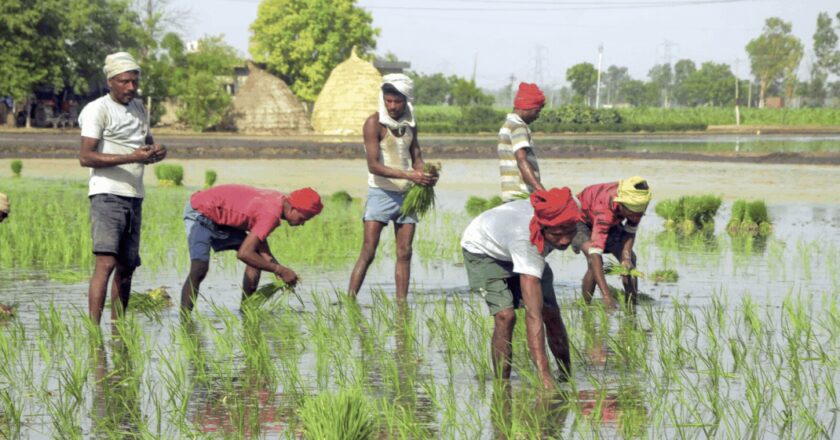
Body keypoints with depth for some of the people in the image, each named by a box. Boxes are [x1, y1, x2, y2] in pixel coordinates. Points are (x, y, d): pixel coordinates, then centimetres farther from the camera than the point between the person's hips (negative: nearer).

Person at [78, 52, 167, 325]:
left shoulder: (139, 108, 17)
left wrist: (156, 151, 4)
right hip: (107, 196, -8)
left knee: (127, 267, 9)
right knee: (106, 262, -19)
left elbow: (147, 143, 30)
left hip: (134, 197, 8)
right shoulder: (98, 110, -7)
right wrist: (132, 157, -23)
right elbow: (86, 157, -16)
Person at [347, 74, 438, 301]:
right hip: (381, 192, -5)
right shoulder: (375, 123, -10)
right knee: (368, 252, -10)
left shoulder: (410, 124, 8)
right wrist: (408, 175, -26)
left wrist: (426, 175, -8)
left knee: (404, 254, 3)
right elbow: (373, 165, -18)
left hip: (406, 194, 5)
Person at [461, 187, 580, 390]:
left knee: (551, 313, -6)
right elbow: (533, 316, -52)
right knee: (505, 315, -25)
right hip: (482, 249, -6)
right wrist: (543, 375, -56)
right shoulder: (526, 242, -49)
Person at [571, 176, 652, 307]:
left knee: (630, 259, -8)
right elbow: (595, 252, -52)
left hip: (610, 223, 6)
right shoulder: (604, 209, -47)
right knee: (594, 261, -28)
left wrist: (626, 258, -31)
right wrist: (606, 296, -60)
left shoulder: (637, 201, -29)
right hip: (582, 221, -6)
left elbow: (630, 231, -11)